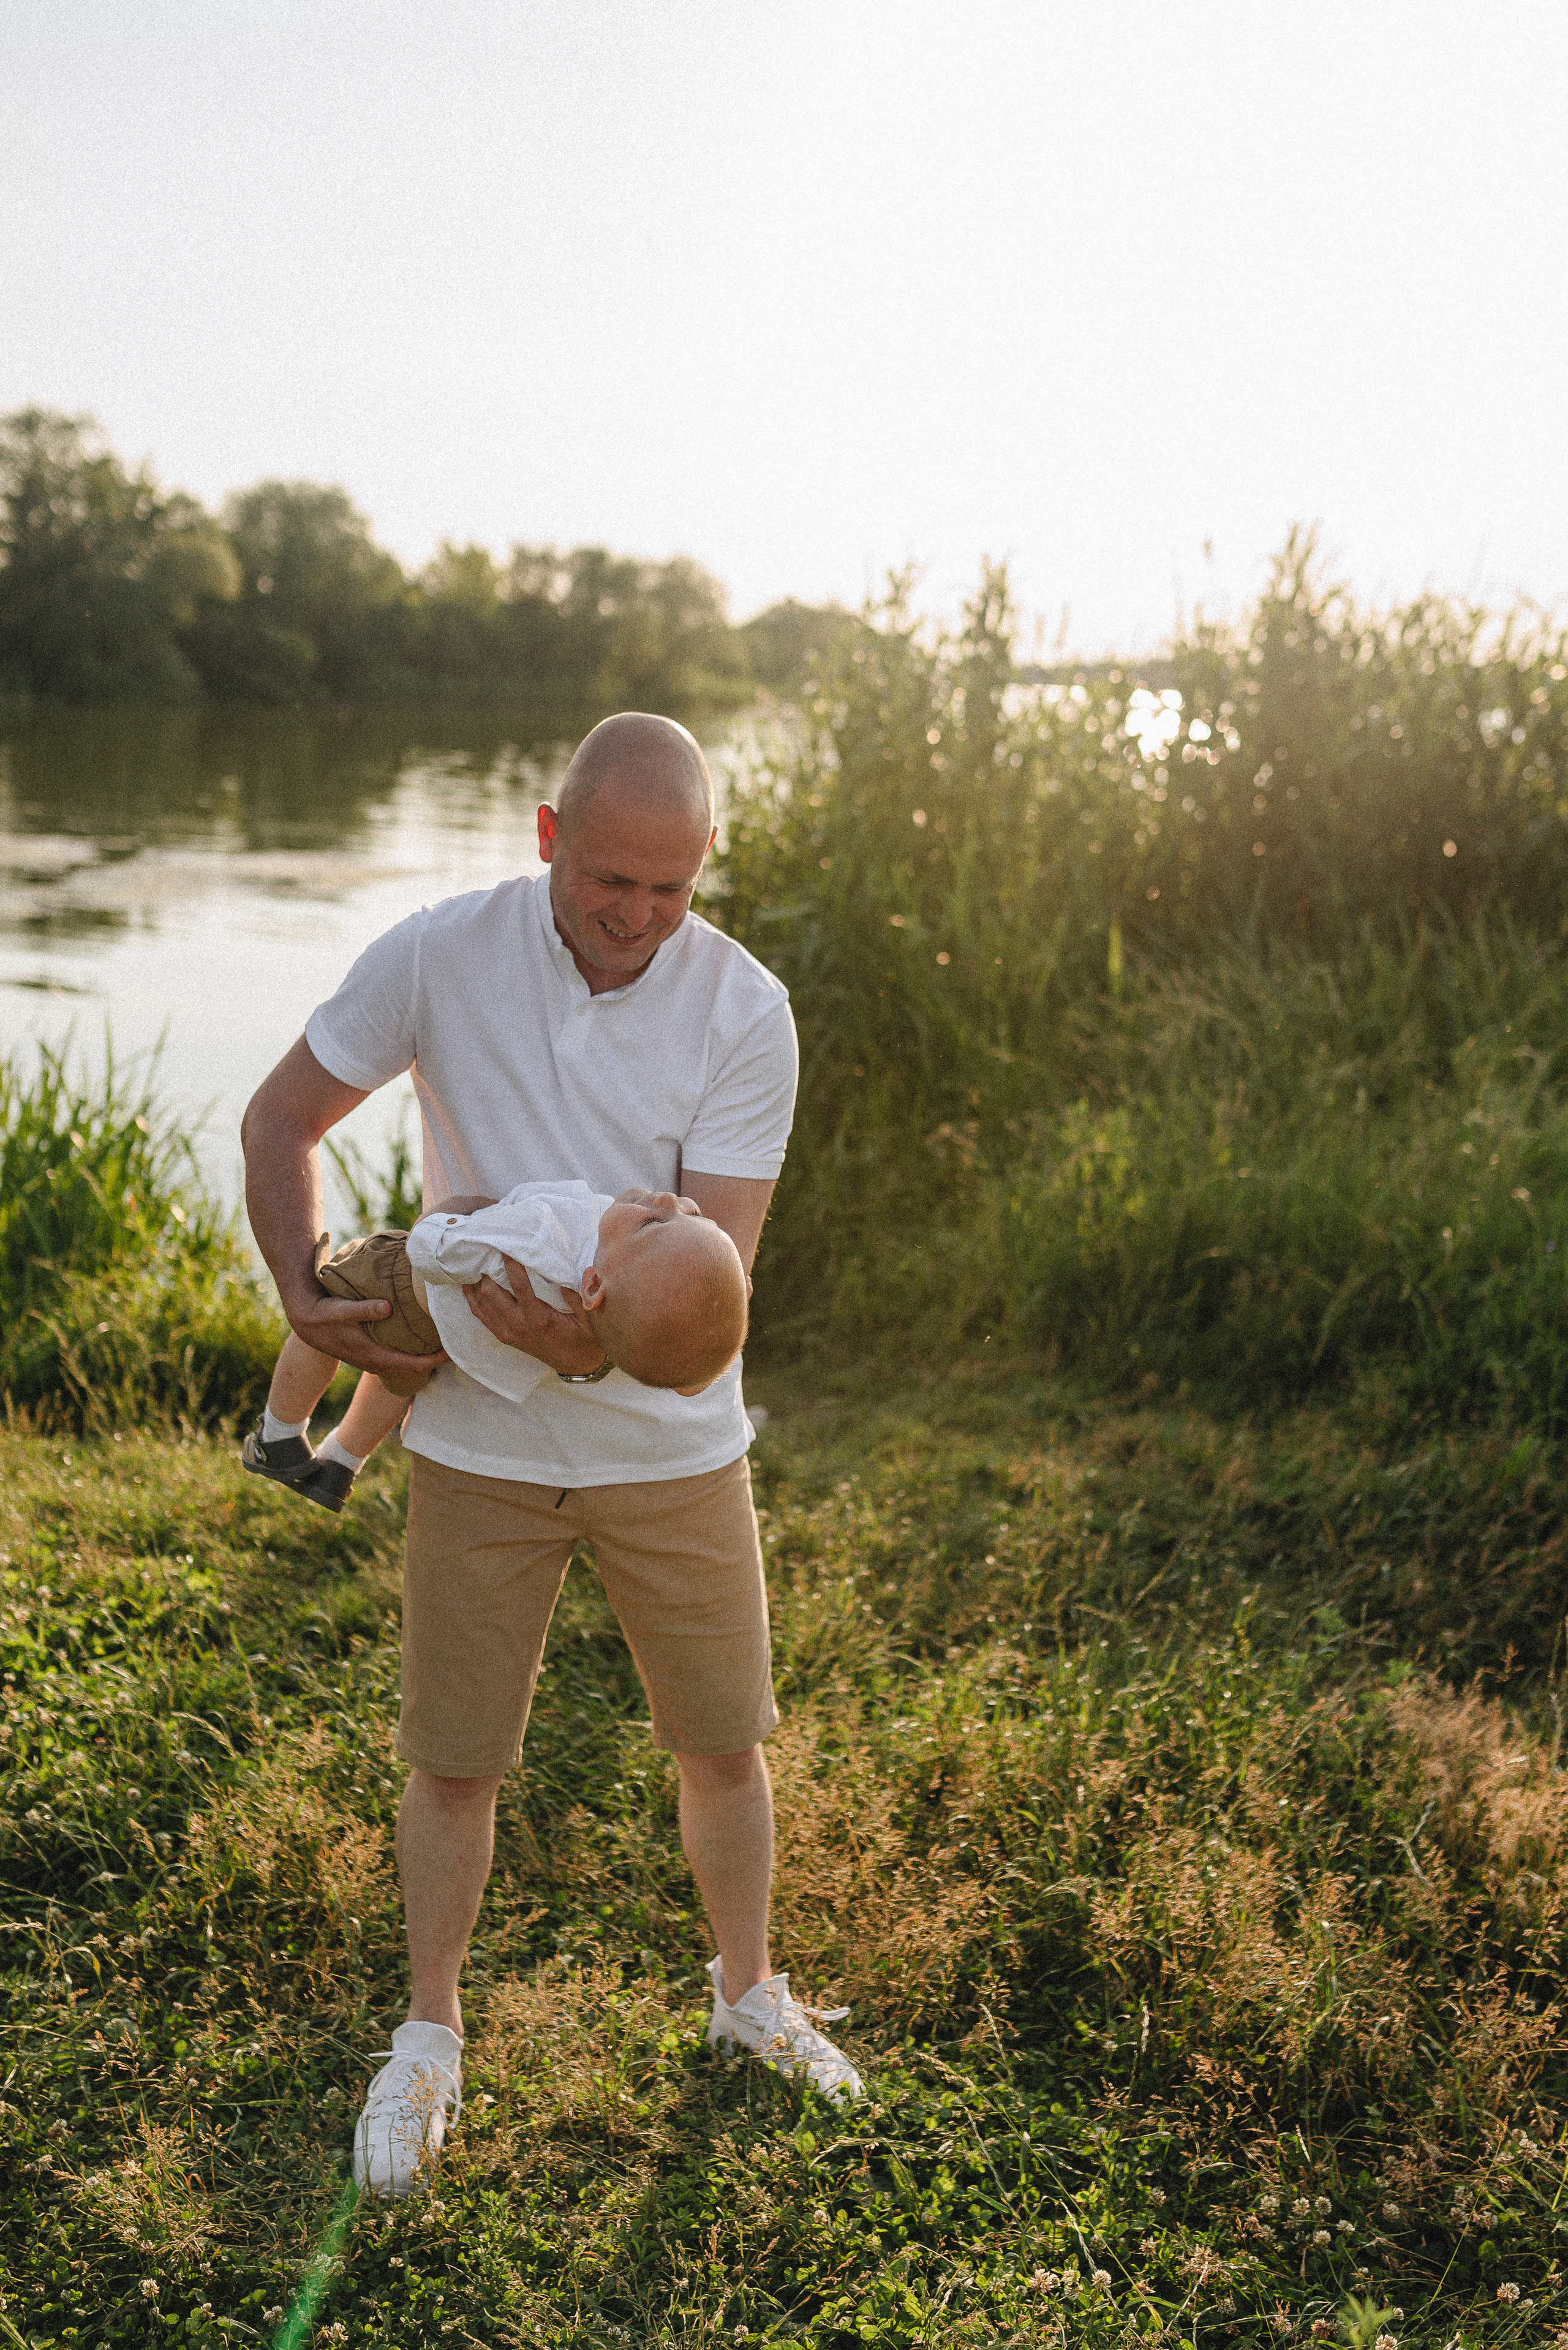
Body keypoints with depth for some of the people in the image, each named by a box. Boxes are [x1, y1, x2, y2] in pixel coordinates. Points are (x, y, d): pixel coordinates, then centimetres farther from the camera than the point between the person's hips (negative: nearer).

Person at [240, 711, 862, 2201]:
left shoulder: (744, 1013, -13)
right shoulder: (436, 957, -12)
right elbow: (282, 1122, 0)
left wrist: (599, 1337, -35)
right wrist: (306, 1294, -13)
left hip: (671, 1447, 1)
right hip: (478, 1449, 0)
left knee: (724, 1740, 13)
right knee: (453, 1756, 11)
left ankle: (747, 1993, 40)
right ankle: (429, 2037, 35)